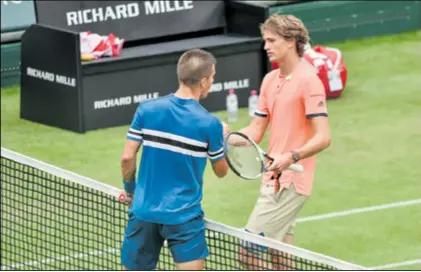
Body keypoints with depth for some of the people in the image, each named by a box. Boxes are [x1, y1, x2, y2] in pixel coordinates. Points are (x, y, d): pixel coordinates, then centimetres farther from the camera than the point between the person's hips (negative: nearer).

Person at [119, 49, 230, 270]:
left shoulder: (147, 110, -5)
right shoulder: (210, 124, -10)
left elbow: (127, 158, -3)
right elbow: (221, 171, 5)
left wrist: (130, 189, 15)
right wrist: (223, 138, 23)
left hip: (144, 211, 3)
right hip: (184, 216, -3)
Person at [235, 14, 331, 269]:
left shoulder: (308, 81, -14)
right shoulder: (270, 80, 12)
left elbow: (323, 137, -19)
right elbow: (256, 132, 14)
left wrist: (291, 157, -33)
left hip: (291, 184, -9)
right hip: (273, 180, 9)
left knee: (250, 253, -11)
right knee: (279, 258, 11)